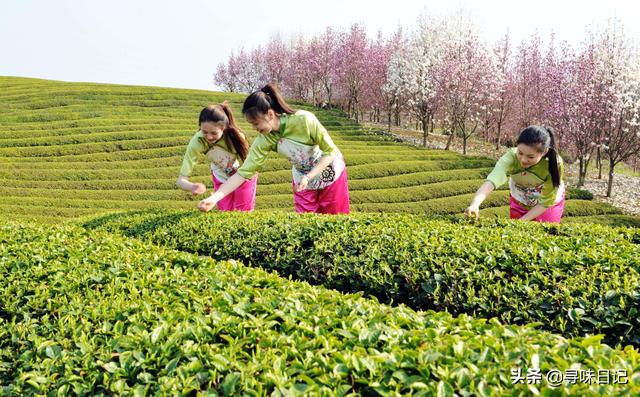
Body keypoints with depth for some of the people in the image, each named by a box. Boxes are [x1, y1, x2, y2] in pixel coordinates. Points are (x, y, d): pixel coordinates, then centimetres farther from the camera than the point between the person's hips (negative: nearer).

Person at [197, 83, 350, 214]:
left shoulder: (304, 120, -32)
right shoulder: (264, 140, -20)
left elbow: (331, 152, -22)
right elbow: (244, 172, -20)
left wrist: (308, 177, -32)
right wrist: (214, 198, -30)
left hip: (330, 173, -3)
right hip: (303, 180, 3)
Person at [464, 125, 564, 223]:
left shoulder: (554, 163, -35)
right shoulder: (511, 156, -35)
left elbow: (546, 201, -23)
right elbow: (492, 180, -52)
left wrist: (522, 220, -31)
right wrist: (474, 204, -69)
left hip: (548, 204, -1)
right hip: (519, 202, 1)